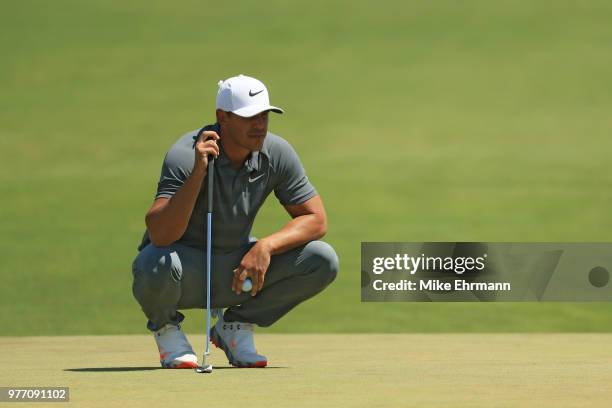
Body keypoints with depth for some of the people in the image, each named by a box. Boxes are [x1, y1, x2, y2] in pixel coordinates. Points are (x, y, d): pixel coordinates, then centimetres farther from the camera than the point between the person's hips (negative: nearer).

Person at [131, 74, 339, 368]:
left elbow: (316, 220, -7)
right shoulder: (186, 156, -25)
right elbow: (160, 234, -36)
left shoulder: (277, 154, -11)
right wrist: (199, 172, -45)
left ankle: (235, 327, 5)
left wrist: (265, 246, -24)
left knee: (323, 261, -15)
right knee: (157, 265, -41)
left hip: (236, 270, 5)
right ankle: (165, 327, -2)